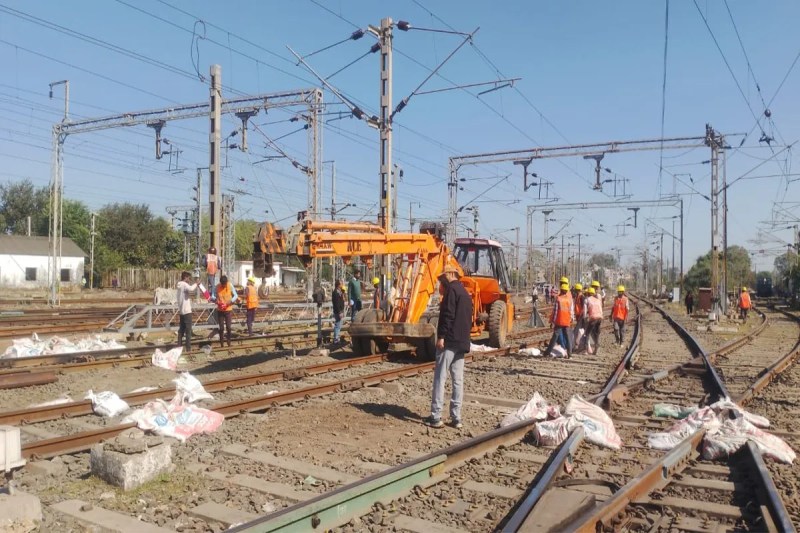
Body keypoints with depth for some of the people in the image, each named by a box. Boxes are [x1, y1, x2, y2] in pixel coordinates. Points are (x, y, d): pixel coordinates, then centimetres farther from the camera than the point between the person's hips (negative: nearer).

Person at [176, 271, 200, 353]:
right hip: (186, 310, -10)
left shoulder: (180, 285, 15)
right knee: (188, 329, -5)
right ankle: (188, 348, -3)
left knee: (181, 329, 14)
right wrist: (196, 283, -24)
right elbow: (191, 289, -36)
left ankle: (179, 346, 16)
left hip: (181, 311, 10)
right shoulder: (184, 285, -15)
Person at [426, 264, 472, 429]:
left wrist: (441, 336, -20)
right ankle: (456, 418, 8)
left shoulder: (452, 289, -7)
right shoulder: (465, 293, 21)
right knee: (458, 380, 7)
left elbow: (447, 315, -18)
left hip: (450, 340, -9)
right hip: (462, 342, 9)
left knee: (440, 378, -5)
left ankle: (436, 417, -4)